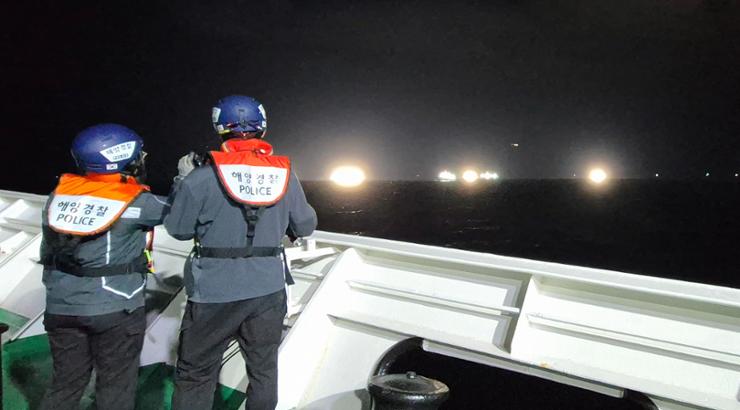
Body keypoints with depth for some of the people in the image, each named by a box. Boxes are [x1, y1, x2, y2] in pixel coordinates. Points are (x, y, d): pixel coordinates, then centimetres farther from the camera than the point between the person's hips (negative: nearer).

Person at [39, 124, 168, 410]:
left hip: (61, 308, 5)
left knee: (66, 383, 20)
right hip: (115, 310, -5)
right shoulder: (135, 202, -14)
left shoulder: (59, 193, 2)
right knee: (115, 387, 10)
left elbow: (47, 252, 8)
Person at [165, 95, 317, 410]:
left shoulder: (201, 179, -13)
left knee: (195, 377, 12)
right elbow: (305, 226, 6)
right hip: (268, 290, 3)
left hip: (215, 293, -3)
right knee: (264, 371, 19)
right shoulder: (286, 175, -3)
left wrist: (182, 181, 11)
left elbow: (178, 230, -1)